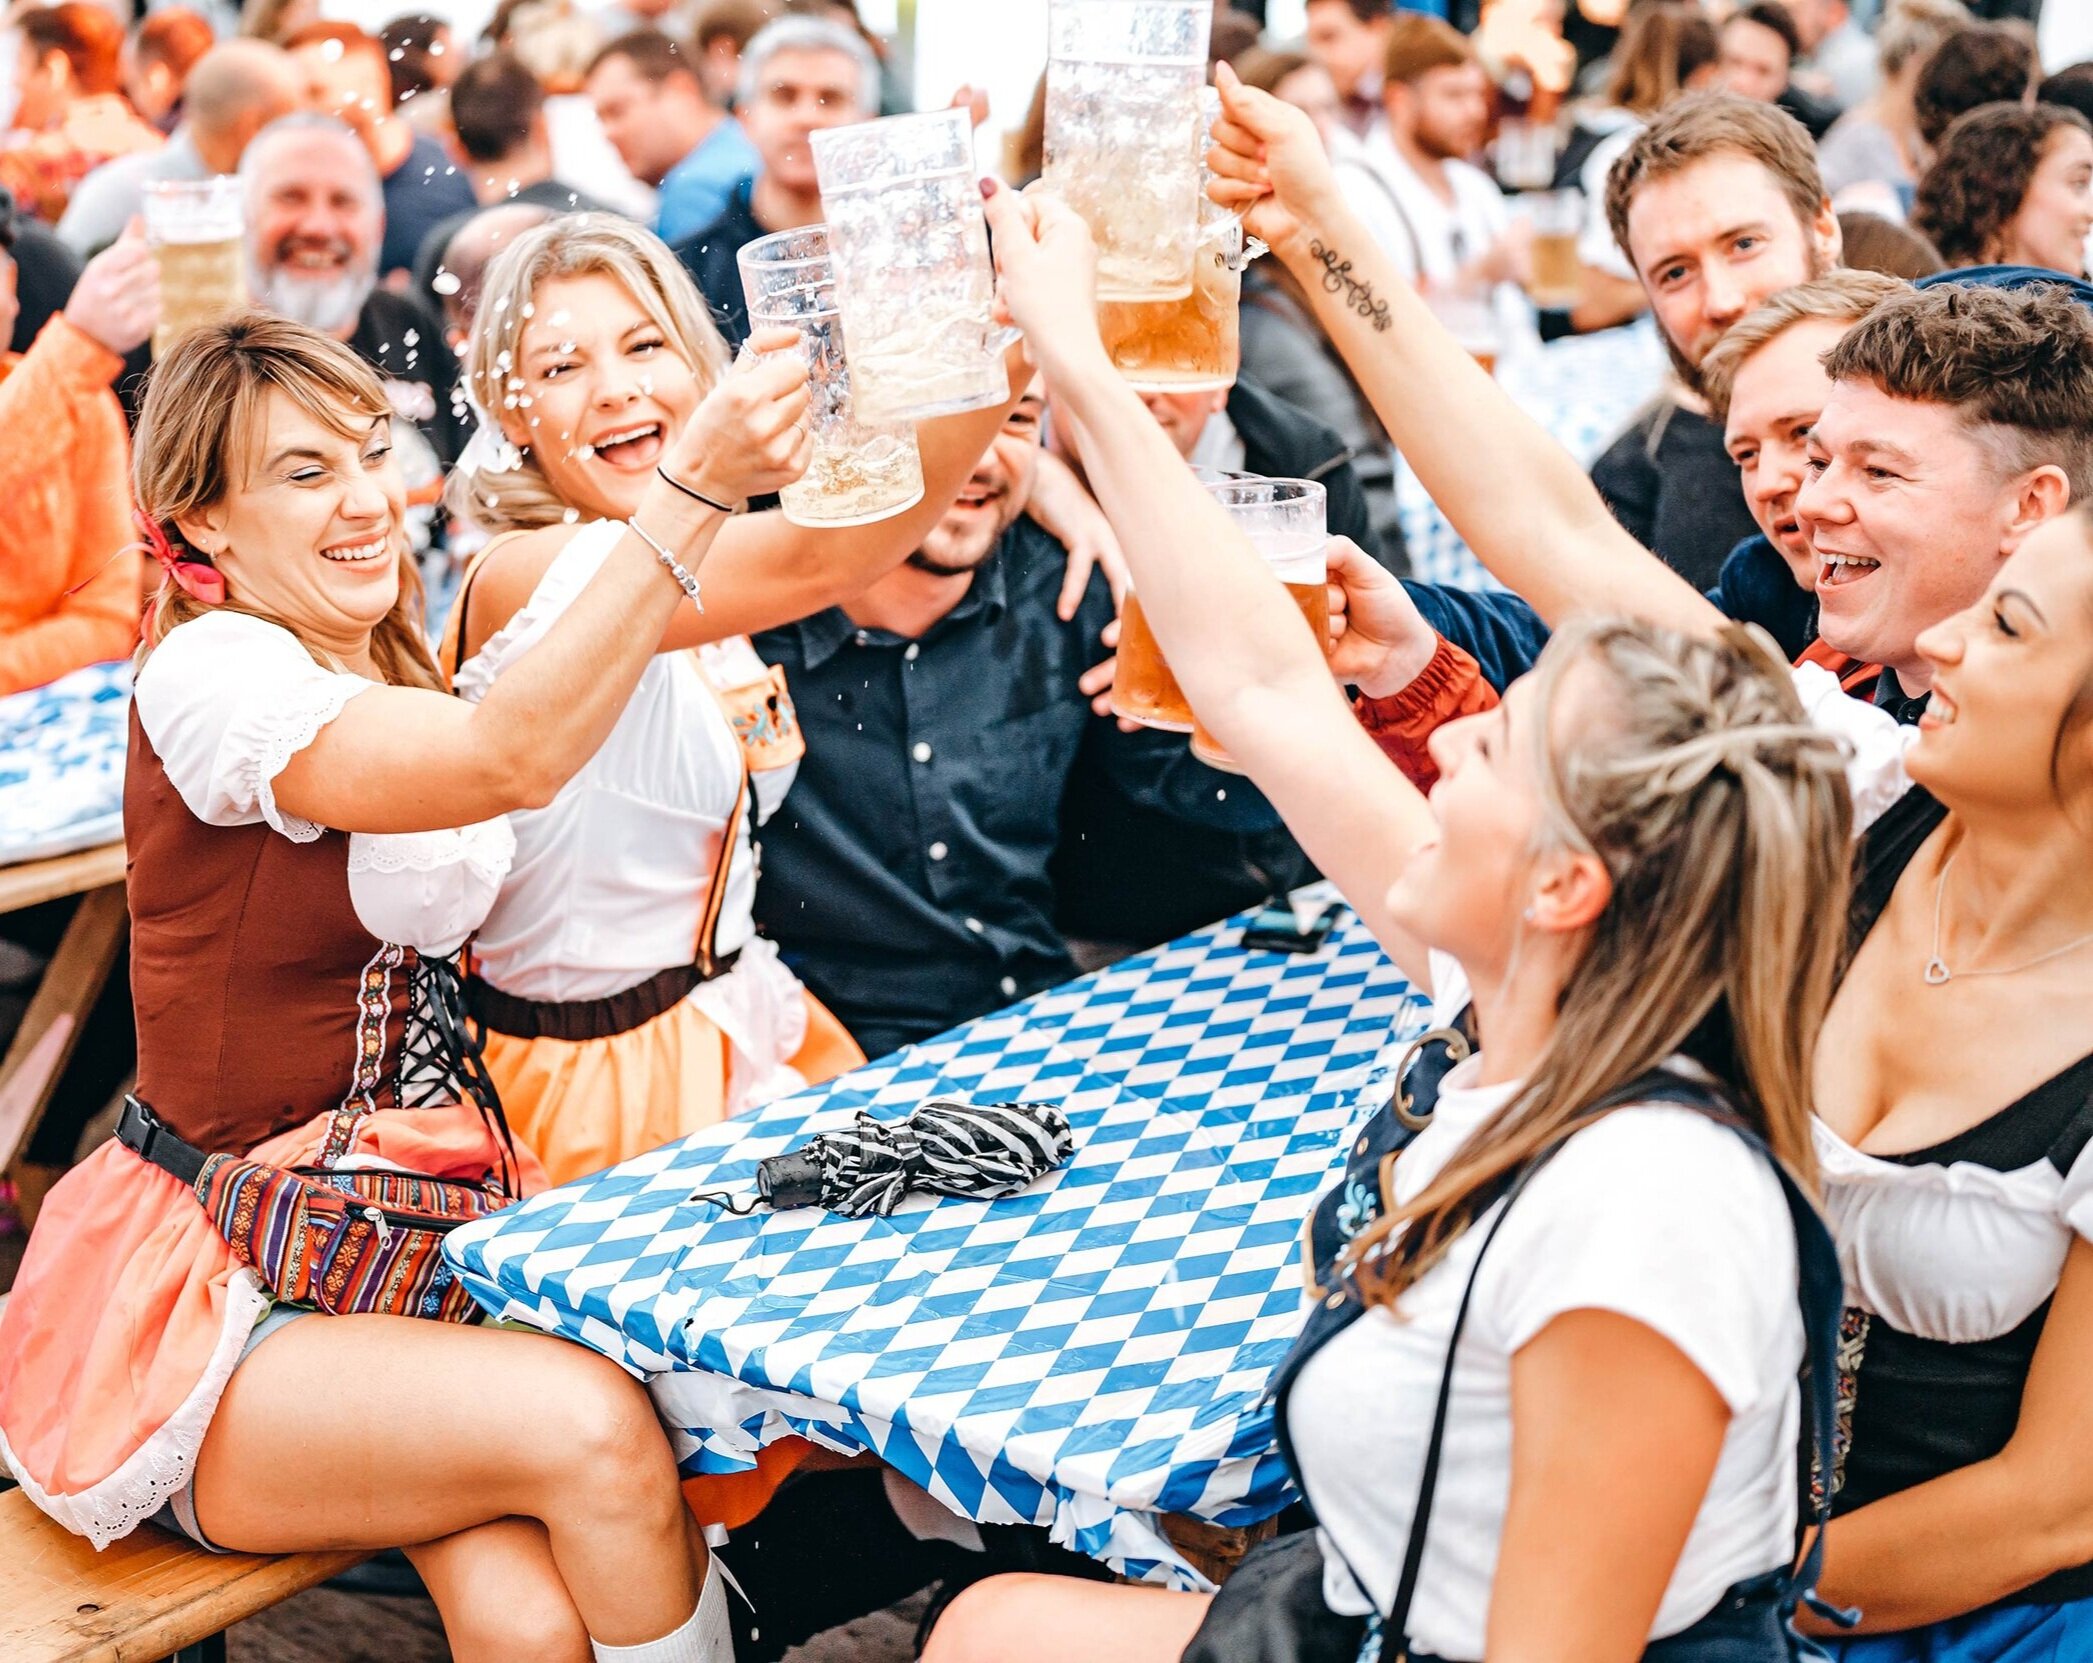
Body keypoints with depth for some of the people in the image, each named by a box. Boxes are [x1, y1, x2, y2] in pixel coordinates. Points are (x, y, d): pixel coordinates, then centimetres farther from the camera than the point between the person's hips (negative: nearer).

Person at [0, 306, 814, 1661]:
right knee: (592, 1427, -28)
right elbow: (515, 761, -32)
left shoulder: (397, 682, 10)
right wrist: (692, 484, -38)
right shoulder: (209, 674, -15)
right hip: (222, 1291, -6)